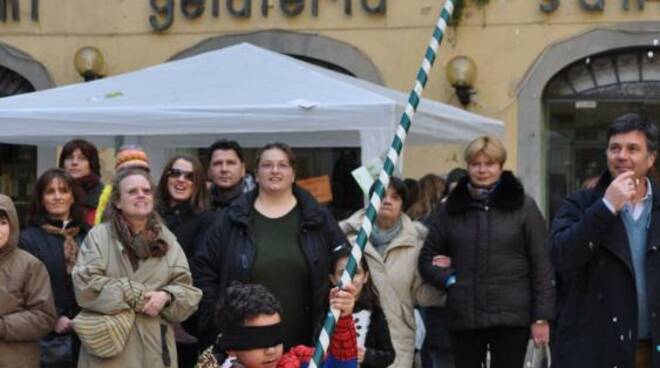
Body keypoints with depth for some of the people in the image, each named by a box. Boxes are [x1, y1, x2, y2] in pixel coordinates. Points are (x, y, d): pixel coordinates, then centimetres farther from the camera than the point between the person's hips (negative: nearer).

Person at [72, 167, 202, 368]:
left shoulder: (166, 240, 14)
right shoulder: (98, 235, 3)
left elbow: (188, 292, 10)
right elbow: (85, 285, -10)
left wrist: (166, 296, -13)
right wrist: (137, 296, -12)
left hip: (154, 349, 3)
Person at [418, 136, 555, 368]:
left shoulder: (522, 205, 2)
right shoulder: (451, 208, 8)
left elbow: (541, 264, 0)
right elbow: (427, 258, 14)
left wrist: (541, 317, -5)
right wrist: (449, 279, -5)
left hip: (511, 315, -2)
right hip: (464, 316, 2)